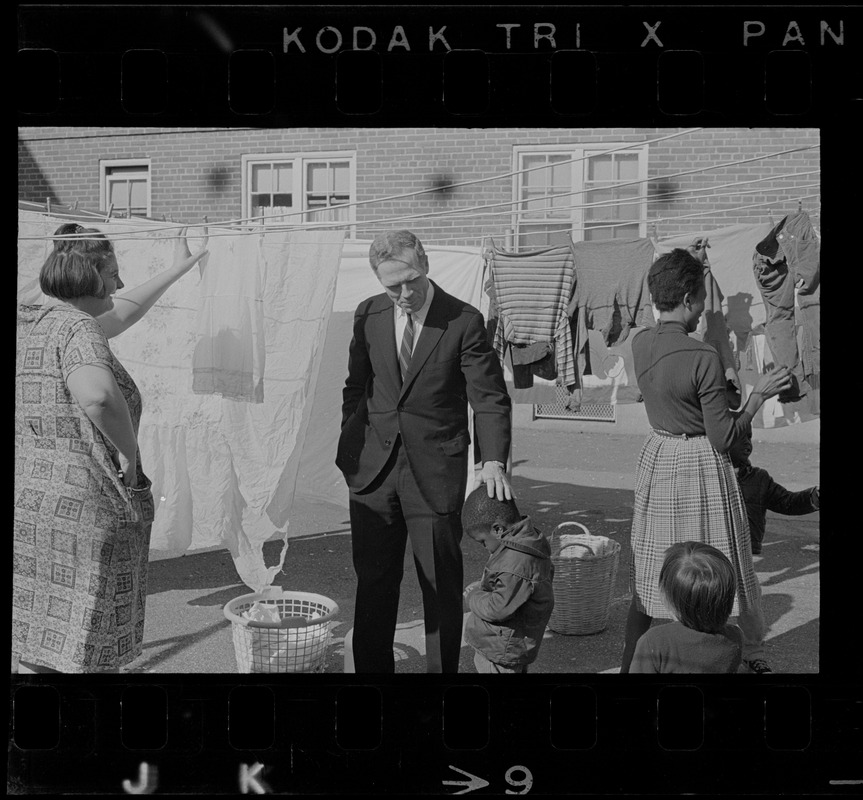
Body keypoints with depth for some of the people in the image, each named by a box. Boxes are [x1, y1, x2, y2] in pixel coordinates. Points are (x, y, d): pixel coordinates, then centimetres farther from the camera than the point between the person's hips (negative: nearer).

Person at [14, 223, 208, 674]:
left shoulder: (27, 322, 14)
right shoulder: (76, 328, -14)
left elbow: (120, 314, 28)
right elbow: (99, 396, -36)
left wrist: (177, 270, 37)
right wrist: (129, 452, -18)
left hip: (27, 508, 8)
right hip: (82, 510, -8)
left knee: (34, 654, 16)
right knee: (90, 657, 4)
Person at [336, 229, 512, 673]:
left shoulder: (464, 321, -9)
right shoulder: (368, 315, 3)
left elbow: (490, 398, -9)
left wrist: (493, 460, -21)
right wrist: (349, 447, 7)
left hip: (435, 471, -3)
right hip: (374, 468, 4)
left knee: (441, 583, 7)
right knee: (373, 579, 13)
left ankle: (443, 666, 22)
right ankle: (371, 666, 28)